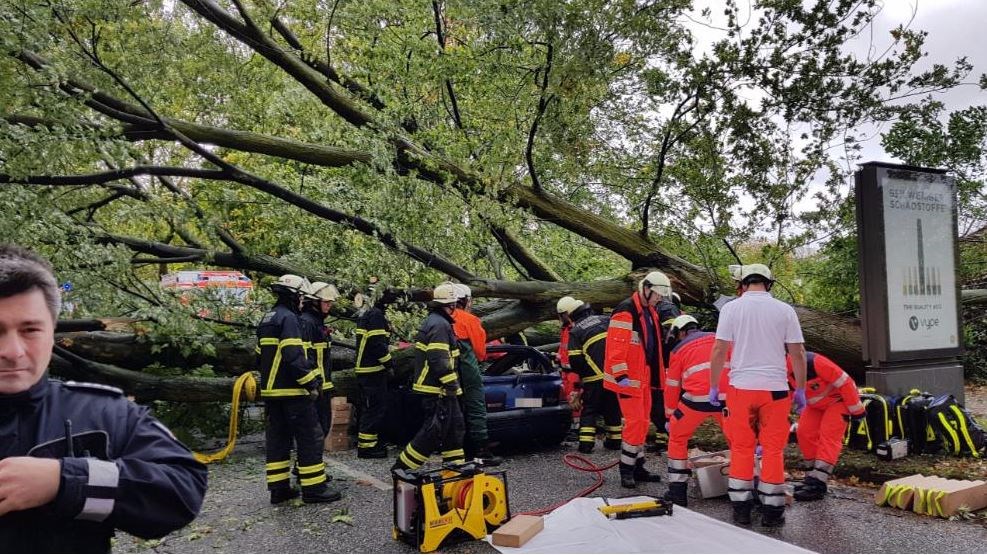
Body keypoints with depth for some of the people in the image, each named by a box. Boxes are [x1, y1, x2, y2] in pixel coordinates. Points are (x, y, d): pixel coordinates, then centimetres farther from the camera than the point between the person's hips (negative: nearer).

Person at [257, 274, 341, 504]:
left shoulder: (267, 319, 16)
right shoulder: (288, 318, -14)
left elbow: (261, 357, 21)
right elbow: (294, 356, -23)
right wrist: (311, 381, -18)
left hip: (270, 390, 10)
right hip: (292, 391, -10)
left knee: (277, 438, 12)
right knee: (310, 437, -3)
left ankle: (279, 488, 17)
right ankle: (313, 487, 0)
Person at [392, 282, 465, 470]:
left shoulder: (432, 321, 16)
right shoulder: (440, 325, -18)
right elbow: (439, 360, -25)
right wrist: (452, 385, -19)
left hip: (438, 389, 11)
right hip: (438, 390, -11)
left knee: (455, 427, 15)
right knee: (434, 431, -6)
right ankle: (402, 467, 0)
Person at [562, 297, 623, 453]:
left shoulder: (575, 332, -1)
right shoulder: (605, 320, 11)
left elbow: (575, 360, -8)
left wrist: (583, 374, 10)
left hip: (595, 377, -4)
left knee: (589, 409, 8)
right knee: (613, 407, 19)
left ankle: (586, 443, 0)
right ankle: (615, 440, 22)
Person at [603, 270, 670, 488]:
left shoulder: (650, 312, 14)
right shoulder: (626, 311, -16)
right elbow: (616, 346, -23)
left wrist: (656, 374, 22)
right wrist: (621, 375, -25)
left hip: (643, 376, 10)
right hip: (628, 378, -10)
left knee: (643, 422, 13)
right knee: (635, 421, -9)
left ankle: (637, 468, 23)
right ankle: (626, 470, 1)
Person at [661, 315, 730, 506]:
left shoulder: (679, 349, 17)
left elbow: (672, 387, 21)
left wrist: (669, 416, 32)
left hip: (697, 398, -2)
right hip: (728, 398, 2)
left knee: (677, 437, 19)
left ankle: (677, 491, 18)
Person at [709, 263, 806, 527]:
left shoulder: (731, 308, -1)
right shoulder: (785, 310, 2)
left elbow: (719, 351, -2)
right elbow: (798, 354, 3)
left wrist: (713, 387, 7)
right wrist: (801, 389, 13)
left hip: (741, 387, 0)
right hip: (774, 388, 0)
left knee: (741, 448, 9)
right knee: (773, 450, 8)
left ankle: (741, 508, 14)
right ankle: (771, 510, 13)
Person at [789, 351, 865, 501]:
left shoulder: (812, 362, -37)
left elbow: (844, 381, -29)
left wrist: (856, 410, -19)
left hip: (838, 399, -7)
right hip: (815, 404, 7)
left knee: (828, 437, -15)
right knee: (804, 433, -2)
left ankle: (817, 484, -16)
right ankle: (813, 475, 11)